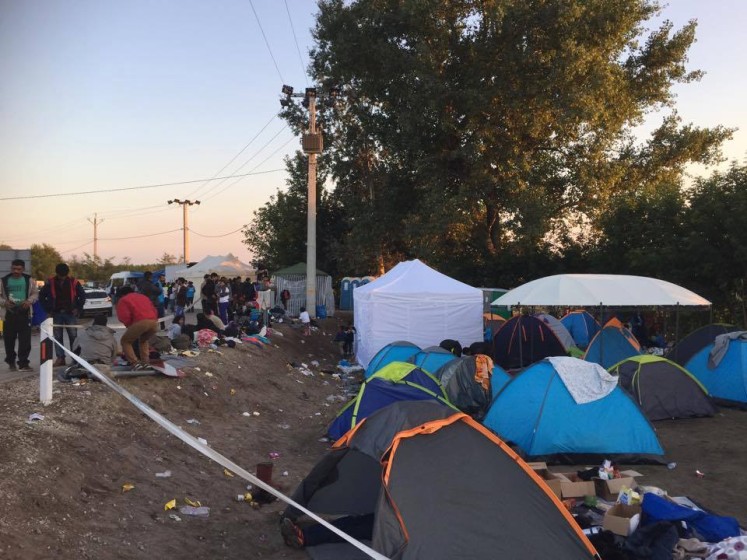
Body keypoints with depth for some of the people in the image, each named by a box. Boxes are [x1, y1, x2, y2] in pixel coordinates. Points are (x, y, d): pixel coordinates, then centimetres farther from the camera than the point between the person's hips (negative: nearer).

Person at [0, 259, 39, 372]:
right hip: (9, 313, 1)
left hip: (24, 313, 0)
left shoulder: (29, 280, 5)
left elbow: (35, 293, 11)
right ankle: (11, 362, 23)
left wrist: (29, 301, -9)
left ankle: (23, 363, -2)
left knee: (25, 339, -6)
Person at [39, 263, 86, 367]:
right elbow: (42, 296, 10)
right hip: (56, 314, 1)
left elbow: (82, 296, 8)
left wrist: (78, 308, 1)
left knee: (73, 336, -2)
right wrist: (48, 309, 4)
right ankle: (60, 358, 9)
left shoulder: (73, 282, 0)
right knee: (58, 337, 3)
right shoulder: (50, 283, 1)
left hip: (70, 314, -1)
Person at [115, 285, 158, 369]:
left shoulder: (123, 300, 17)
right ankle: (145, 362, 20)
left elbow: (123, 316, 3)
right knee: (143, 340, 33)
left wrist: (129, 325, 20)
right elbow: (155, 311, 27)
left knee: (125, 341, 13)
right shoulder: (143, 297, 35)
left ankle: (135, 363, -1)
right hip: (154, 322, 6)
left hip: (140, 322, -6)